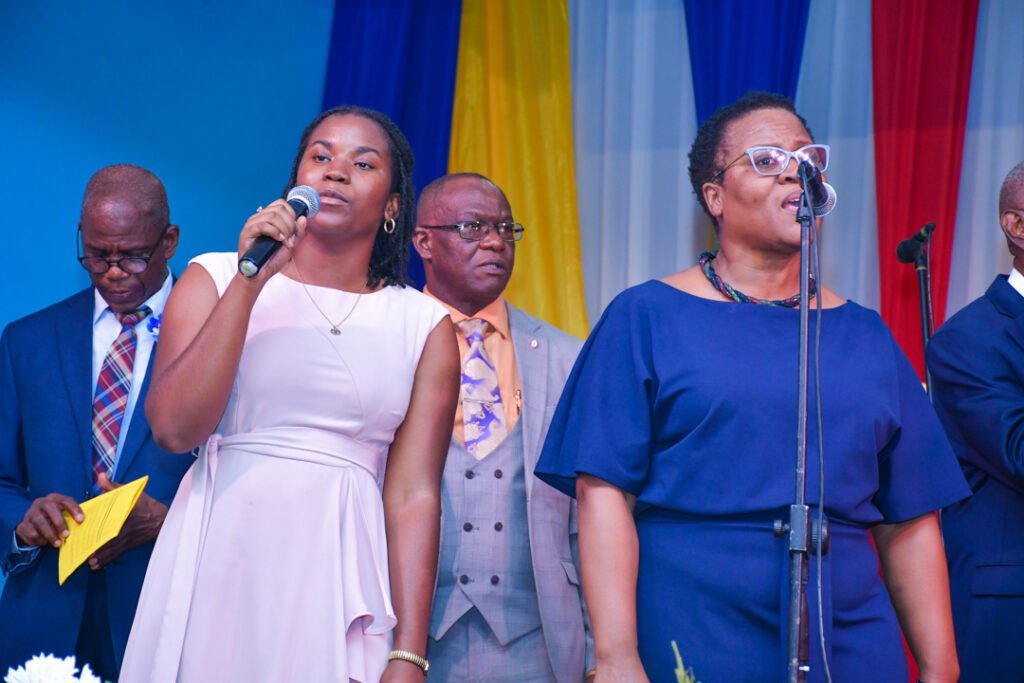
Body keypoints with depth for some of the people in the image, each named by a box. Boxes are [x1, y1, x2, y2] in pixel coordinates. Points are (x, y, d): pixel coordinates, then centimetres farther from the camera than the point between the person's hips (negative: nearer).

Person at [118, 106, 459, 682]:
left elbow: (414, 495, -1)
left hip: (341, 579, 0)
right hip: (218, 566, 0)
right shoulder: (215, 279, 5)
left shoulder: (425, 326, 5)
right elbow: (175, 427, -9)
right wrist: (251, 281, -12)